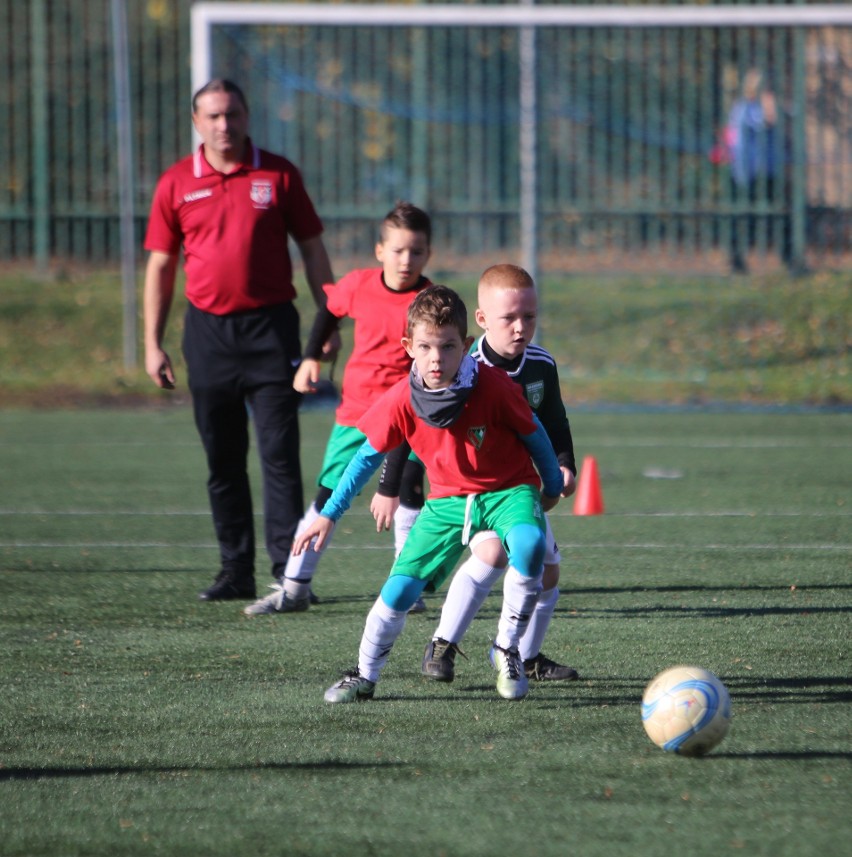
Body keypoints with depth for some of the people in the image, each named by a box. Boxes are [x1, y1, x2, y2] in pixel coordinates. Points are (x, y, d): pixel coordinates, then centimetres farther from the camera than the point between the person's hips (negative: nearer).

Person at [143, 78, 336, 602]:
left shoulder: (278, 174, 2)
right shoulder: (177, 184, 5)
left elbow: (312, 249, 6)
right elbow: (160, 266, 9)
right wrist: (153, 344, 5)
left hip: (271, 327, -2)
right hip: (208, 331, 2)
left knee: (280, 454, -6)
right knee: (223, 461, 7)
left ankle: (289, 571, -6)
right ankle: (236, 572, 14)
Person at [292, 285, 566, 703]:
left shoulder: (494, 386, -21)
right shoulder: (401, 401, -14)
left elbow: (533, 434, -3)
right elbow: (369, 456, 2)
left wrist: (553, 485, 12)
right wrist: (328, 516, 3)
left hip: (508, 489, -2)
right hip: (447, 500, 2)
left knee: (529, 544, -35)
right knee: (400, 587, -9)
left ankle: (507, 653, -17)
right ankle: (364, 676, 16)